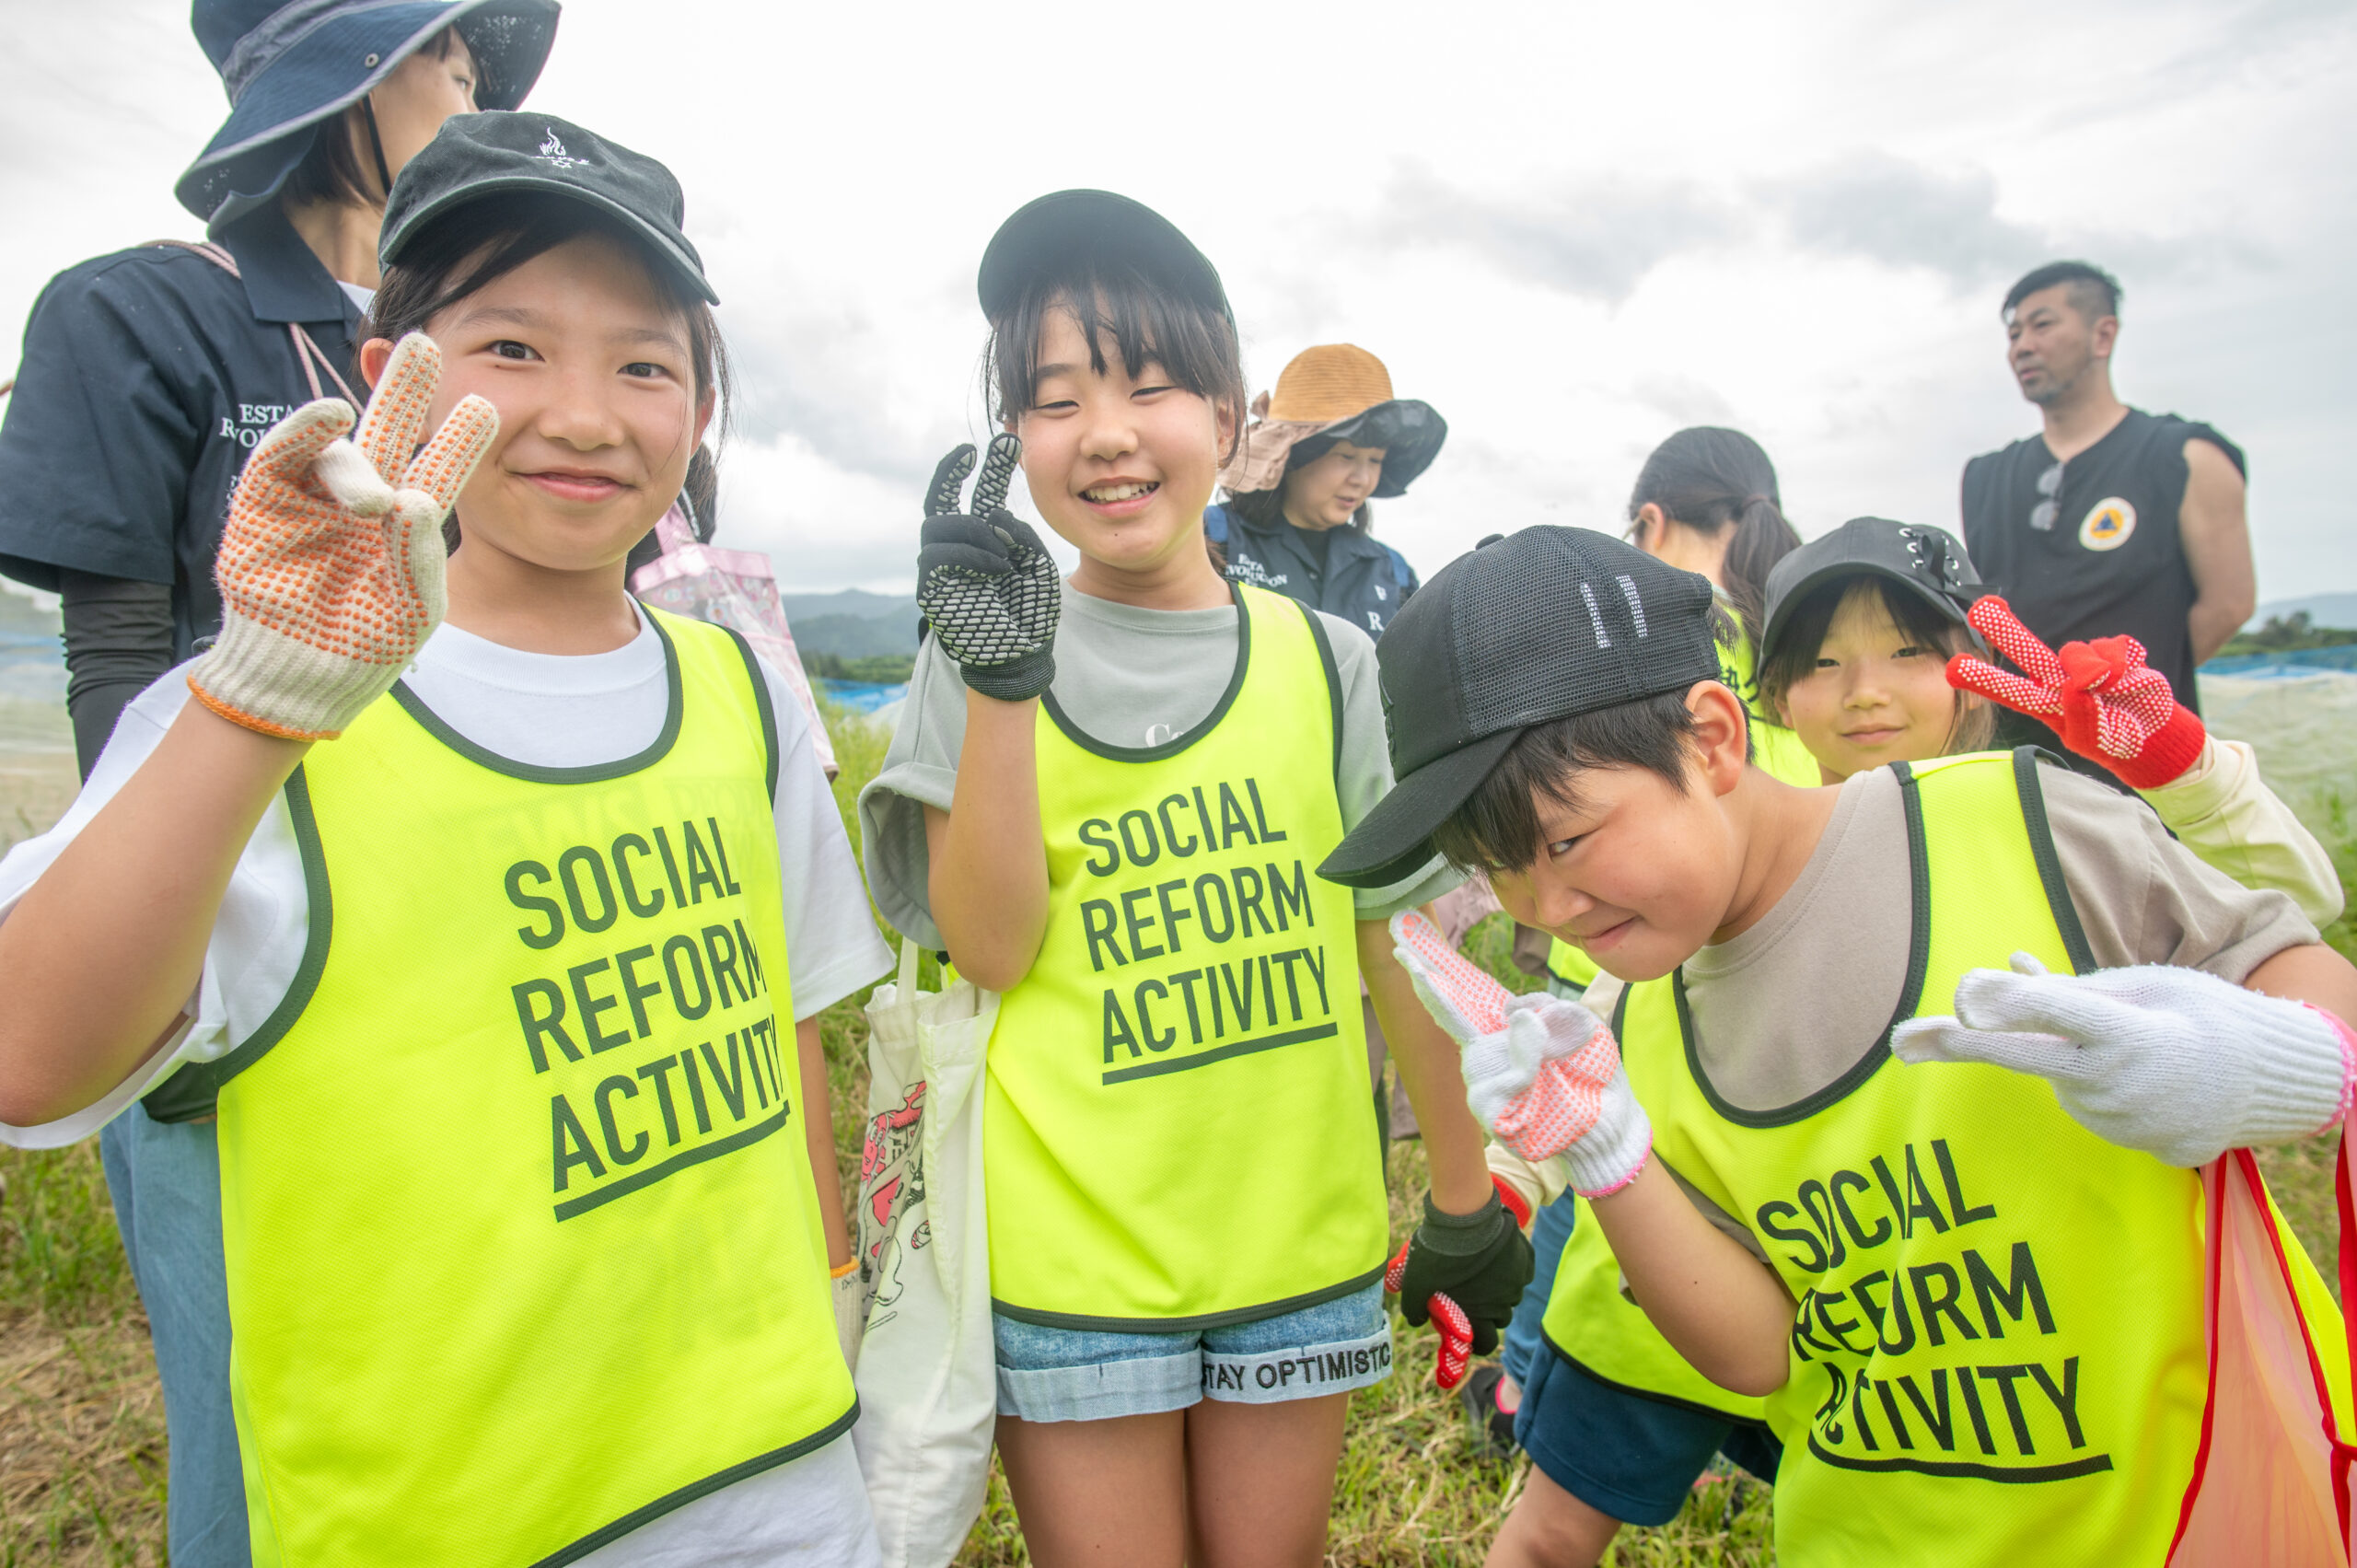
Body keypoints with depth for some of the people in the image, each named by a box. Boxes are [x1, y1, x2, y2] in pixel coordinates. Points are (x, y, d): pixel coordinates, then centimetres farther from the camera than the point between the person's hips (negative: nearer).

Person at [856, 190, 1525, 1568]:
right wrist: (1000, 678, -21)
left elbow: (1401, 945, 5)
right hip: (1073, 1250, -2)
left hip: (1300, 1241, 2)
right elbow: (989, 949, -12)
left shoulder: (1327, 662, 1)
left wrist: (1464, 1192, 8)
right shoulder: (986, 652, -3)